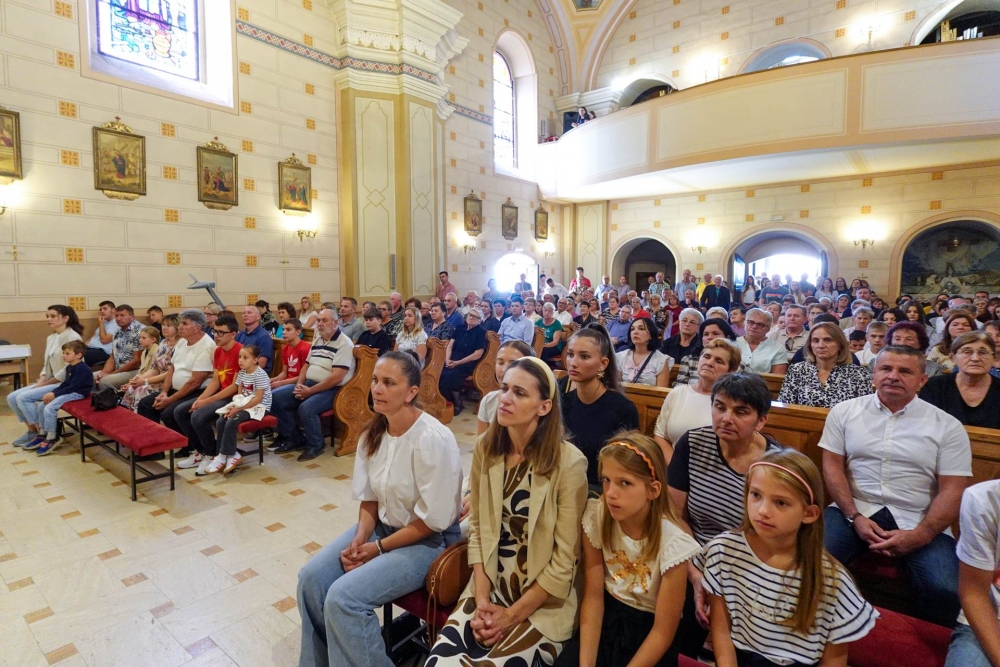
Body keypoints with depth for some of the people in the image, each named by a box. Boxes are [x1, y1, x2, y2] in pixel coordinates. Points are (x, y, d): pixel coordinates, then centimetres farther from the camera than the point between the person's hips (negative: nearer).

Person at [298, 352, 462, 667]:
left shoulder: (433, 439, -27)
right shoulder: (374, 433, -3)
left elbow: (433, 521, -21)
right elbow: (370, 498, 7)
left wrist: (378, 549, -15)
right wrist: (360, 538, -10)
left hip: (427, 541, -7)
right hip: (382, 525, 7)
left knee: (343, 597, -20)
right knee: (311, 578, -4)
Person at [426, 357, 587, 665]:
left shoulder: (568, 462, -19)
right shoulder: (486, 448, -3)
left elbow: (565, 560, -13)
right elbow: (477, 527, 3)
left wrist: (512, 615, -10)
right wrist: (481, 599, -6)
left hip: (543, 603, -3)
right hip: (488, 590, 4)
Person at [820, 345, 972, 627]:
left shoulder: (947, 426, 4)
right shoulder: (845, 411, 5)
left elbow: (952, 491, -1)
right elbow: (832, 466, 1)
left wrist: (919, 535, -15)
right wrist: (855, 517, -11)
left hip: (917, 521, 1)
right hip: (856, 509, 0)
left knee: (944, 592, -25)